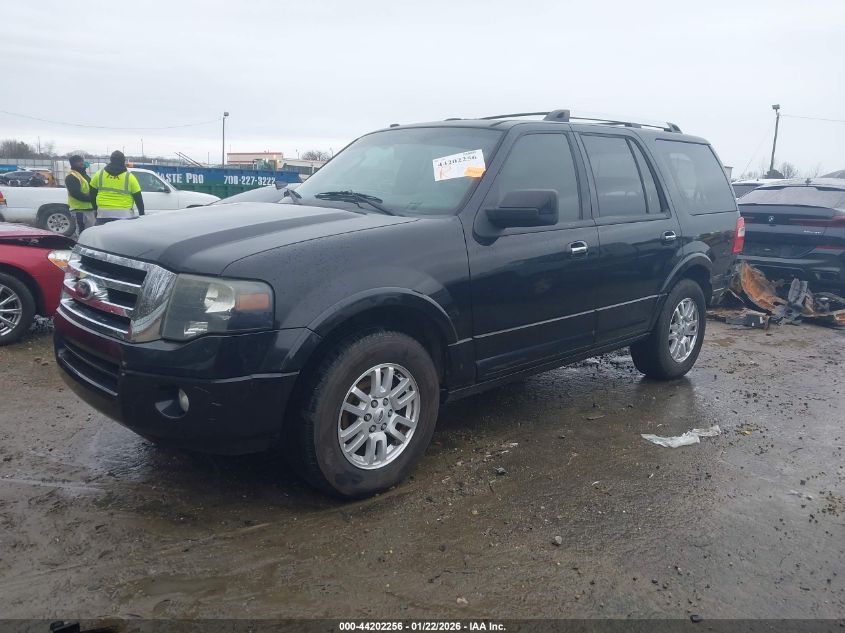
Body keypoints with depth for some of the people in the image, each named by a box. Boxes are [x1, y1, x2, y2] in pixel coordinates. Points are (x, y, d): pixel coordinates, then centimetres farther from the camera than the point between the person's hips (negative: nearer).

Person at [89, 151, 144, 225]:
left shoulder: (99, 174, 7)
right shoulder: (129, 177, -2)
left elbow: (92, 194, 14)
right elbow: (138, 198, -1)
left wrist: (95, 209, 24)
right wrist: (142, 214, 5)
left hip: (103, 214, 3)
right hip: (124, 215, -3)